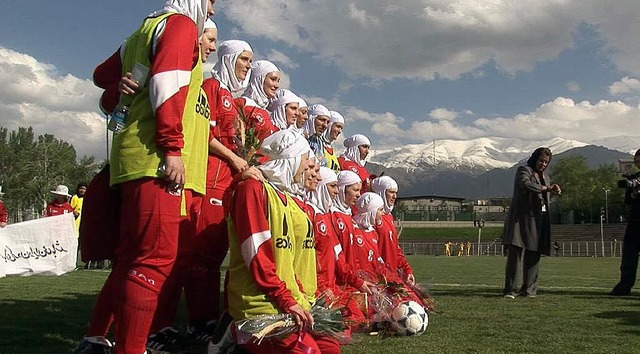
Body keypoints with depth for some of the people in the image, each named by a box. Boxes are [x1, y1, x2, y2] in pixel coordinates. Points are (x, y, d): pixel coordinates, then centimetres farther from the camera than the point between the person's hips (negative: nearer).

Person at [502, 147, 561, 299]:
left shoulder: (545, 177, 24)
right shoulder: (523, 170, 1)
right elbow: (525, 184, -20)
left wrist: (553, 192, 10)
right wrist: (544, 188, -14)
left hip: (539, 220, 7)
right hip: (522, 218, -7)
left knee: (534, 256, 5)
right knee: (515, 252, -13)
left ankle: (529, 289, 12)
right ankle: (510, 289, -10)